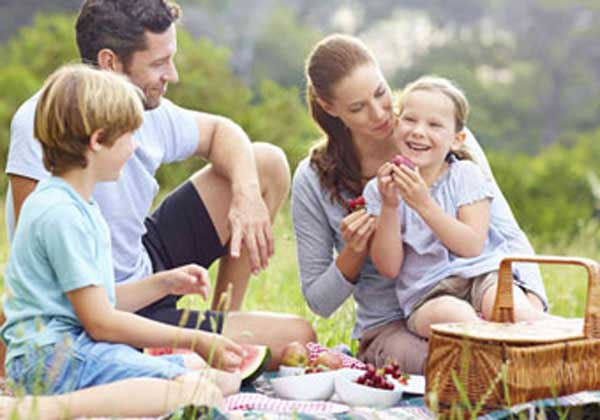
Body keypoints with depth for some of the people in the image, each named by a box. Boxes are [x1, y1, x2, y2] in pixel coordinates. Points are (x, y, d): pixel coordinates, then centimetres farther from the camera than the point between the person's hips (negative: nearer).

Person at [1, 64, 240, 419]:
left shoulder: (80, 205, 19)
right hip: (54, 357, -11)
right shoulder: (61, 215, -14)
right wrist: (195, 340, -11)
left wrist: (165, 283, 14)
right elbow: (100, 322, -16)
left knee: (228, 378, 5)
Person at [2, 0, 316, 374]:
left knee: (269, 164, 10)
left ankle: (226, 318, 17)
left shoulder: (150, 112, -6)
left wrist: (247, 192, -7)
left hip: (144, 265, 8)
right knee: (297, 339, -12)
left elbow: (219, 131, 13)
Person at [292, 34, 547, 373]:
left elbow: (507, 234, -1)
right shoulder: (313, 181, -2)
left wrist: (532, 300, -21)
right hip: (388, 328, -2)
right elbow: (319, 301, 5)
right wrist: (353, 253, -15)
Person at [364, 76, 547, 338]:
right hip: (427, 295, 0)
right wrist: (389, 206, -11)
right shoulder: (378, 190, 7)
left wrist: (424, 203, -15)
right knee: (451, 314, -37)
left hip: (482, 276, 1)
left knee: (516, 312, -34)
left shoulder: (465, 175, 5)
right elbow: (389, 268, 1)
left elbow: (472, 247, -7)